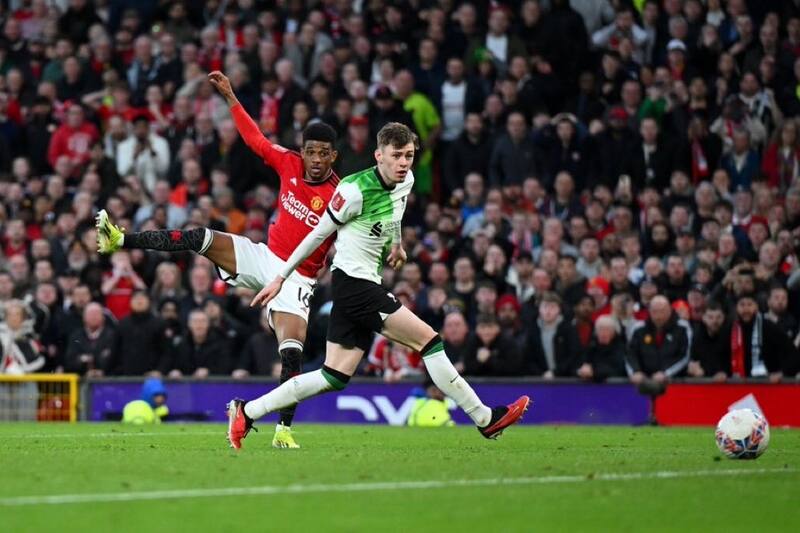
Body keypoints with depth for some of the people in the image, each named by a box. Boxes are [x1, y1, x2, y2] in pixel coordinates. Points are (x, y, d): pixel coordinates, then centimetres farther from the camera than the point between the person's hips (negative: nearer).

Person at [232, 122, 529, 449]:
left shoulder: (406, 181, 4)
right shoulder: (356, 189, -19)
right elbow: (318, 234, -9)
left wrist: (396, 243, 35)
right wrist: (281, 278, -4)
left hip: (367, 285, 9)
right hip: (354, 283, -9)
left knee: (334, 378, 8)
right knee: (429, 340, -11)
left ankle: (246, 412, 12)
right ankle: (485, 419, -5)